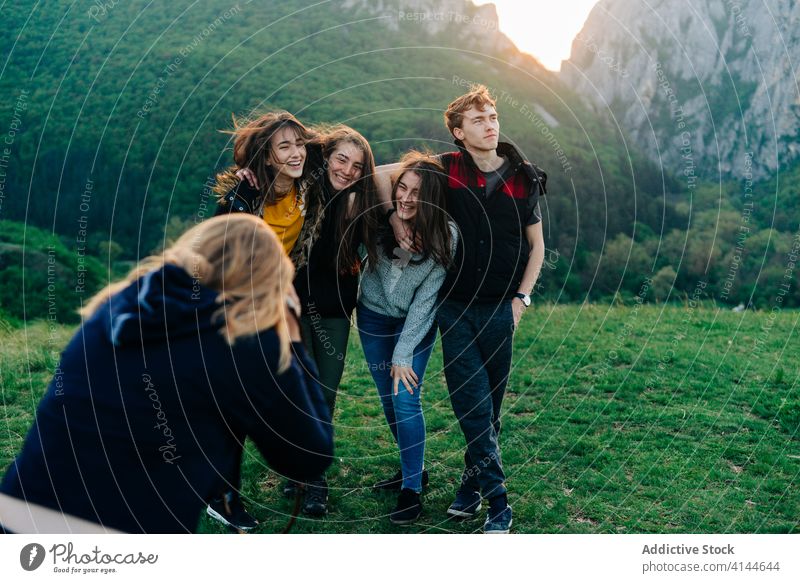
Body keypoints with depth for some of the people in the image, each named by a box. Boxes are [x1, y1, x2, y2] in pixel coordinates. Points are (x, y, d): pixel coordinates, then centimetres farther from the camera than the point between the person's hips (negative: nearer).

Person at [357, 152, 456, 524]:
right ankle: (411, 467, 31)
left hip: (415, 323, -3)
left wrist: (403, 353, -18)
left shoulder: (445, 237, -21)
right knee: (388, 398, 11)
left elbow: (425, 299, -19)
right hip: (373, 315, 3)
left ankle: (412, 489, 3)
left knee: (406, 399, -11)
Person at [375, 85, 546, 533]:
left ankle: (474, 481, 29)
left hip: (500, 309, 1)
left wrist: (522, 299, -1)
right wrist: (397, 223, -4)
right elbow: (382, 174, 6)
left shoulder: (524, 179, 0)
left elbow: (536, 247, 8)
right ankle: (498, 500, 7)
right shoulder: (447, 169, -4)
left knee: (490, 406, 10)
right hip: (455, 307, -1)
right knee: (471, 404, -4)